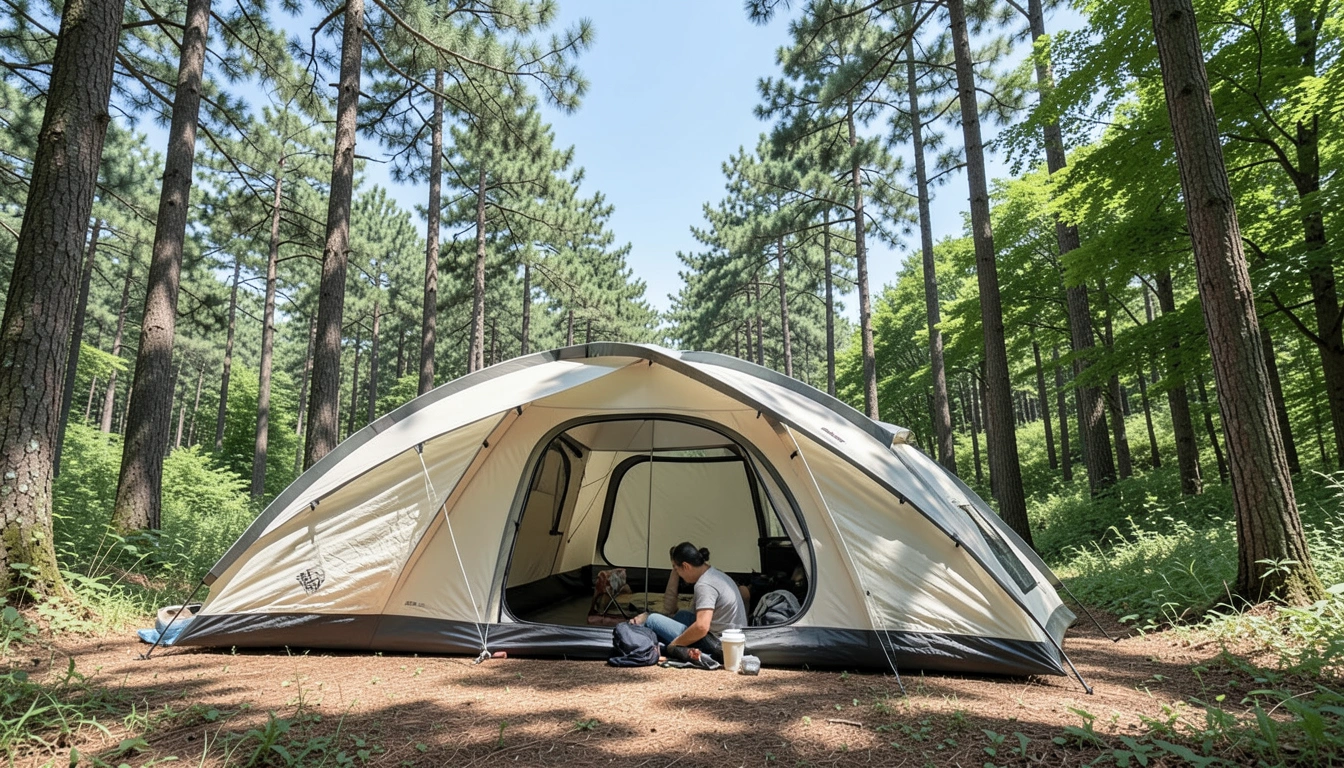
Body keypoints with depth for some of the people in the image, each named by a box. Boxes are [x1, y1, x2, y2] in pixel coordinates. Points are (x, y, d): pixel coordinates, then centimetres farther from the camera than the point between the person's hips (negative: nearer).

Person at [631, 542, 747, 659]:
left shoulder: (705, 585, -18)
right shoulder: (715, 573, 11)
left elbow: (701, 627, -29)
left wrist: (673, 645, -16)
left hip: (716, 647, -10)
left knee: (653, 620, -6)